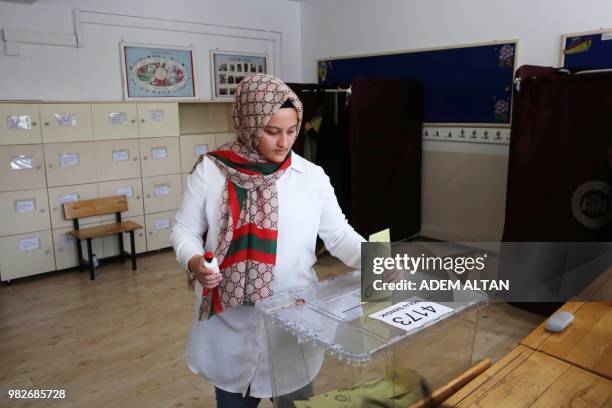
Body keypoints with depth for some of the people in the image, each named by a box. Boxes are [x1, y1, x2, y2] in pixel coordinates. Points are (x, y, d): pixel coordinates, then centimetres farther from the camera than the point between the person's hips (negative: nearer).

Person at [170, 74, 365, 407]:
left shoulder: (312, 176, -4)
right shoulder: (210, 171, -7)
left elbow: (339, 235, -1)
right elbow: (185, 230, -1)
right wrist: (194, 261, -21)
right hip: (231, 320, 0)